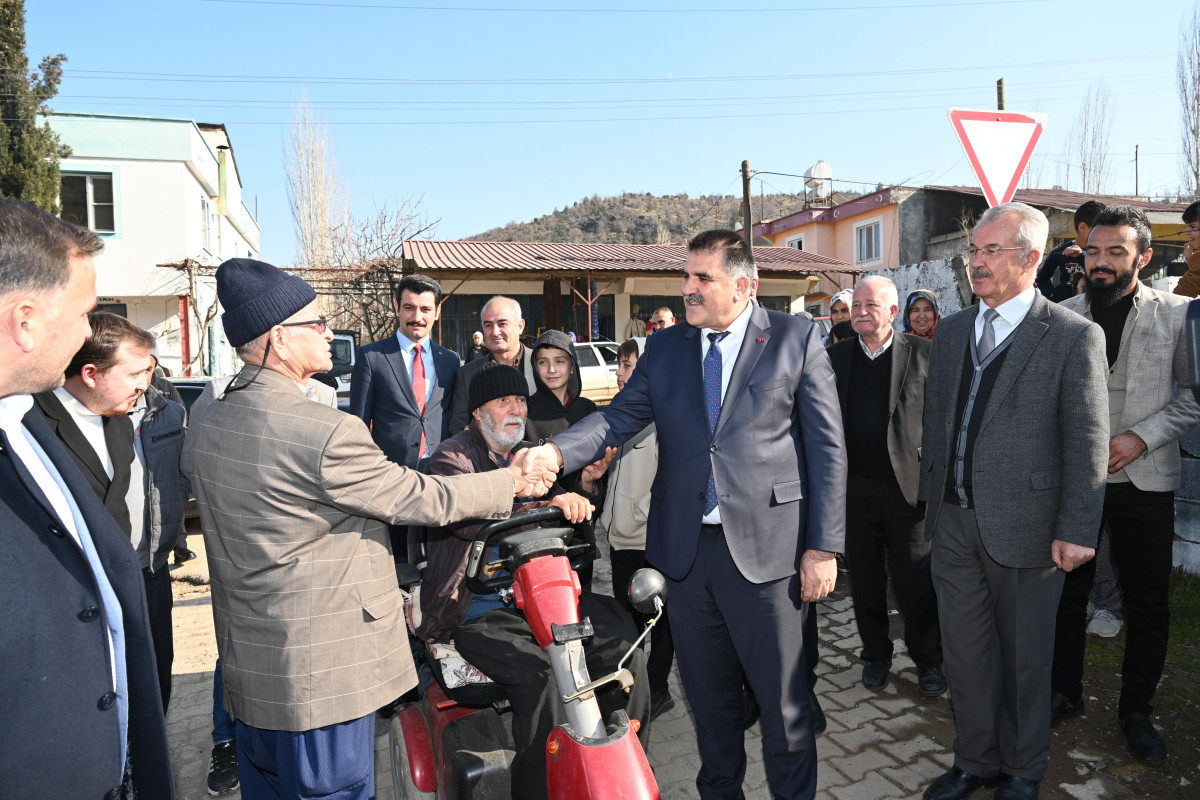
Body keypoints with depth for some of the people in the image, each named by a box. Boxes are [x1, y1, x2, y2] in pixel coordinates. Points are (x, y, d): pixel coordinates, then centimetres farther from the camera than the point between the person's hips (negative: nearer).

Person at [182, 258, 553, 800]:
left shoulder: (203, 425, 2)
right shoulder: (326, 432, -25)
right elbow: (424, 500, -16)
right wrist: (512, 482, -2)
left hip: (244, 666, 9)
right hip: (320, 674, -8)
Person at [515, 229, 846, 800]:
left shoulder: (796, 338, -1)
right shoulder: (664, 348, 9)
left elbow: (827, 447, -3)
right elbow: (620, 416, 1)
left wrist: (822, 547, -7)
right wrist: (555, 452, -19)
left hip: (766, 548, -3)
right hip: (686, 549, 4)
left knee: (782, 696, 10)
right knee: (707, 692, 19)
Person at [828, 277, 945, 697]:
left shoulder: (922, 353, -1)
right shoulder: (836, 356, 6)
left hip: (907, 485, -2)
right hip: (854, 487, 3)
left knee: (915, 580, 6)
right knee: (865, 580, 13)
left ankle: (927, 658, 27)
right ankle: (876, 655, 31)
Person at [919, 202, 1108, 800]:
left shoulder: (1073, 337, -7)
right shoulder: (952, 329, 9)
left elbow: (1086, 443, -9)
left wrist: (1077, 530, -12)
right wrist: (930, 491, 14)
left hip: (1024, 524, -4)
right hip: (954, 521, 5)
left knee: (1023, 655, 13)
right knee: (964, 650, 15)